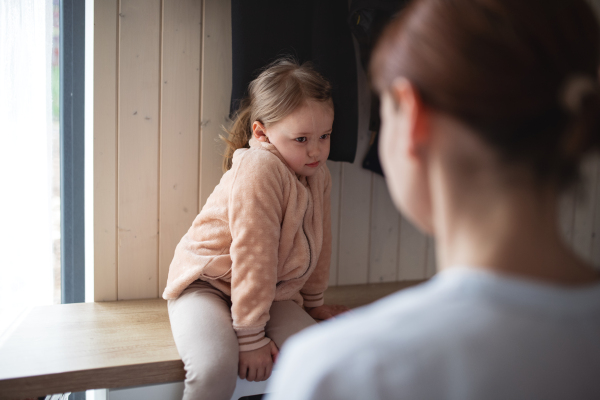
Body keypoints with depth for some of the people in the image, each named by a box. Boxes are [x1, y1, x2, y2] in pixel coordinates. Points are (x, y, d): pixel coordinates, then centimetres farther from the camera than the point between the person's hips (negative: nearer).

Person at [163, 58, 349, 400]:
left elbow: (318, 243, 12)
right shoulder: (259, 170, -26)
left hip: (270, 291, 6)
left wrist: (314, 303, 23)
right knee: (216, 366, -31)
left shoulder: (319, 175, 0)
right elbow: (253, 255, -26)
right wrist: (251, 337, -22)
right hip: (206, 284, -6)